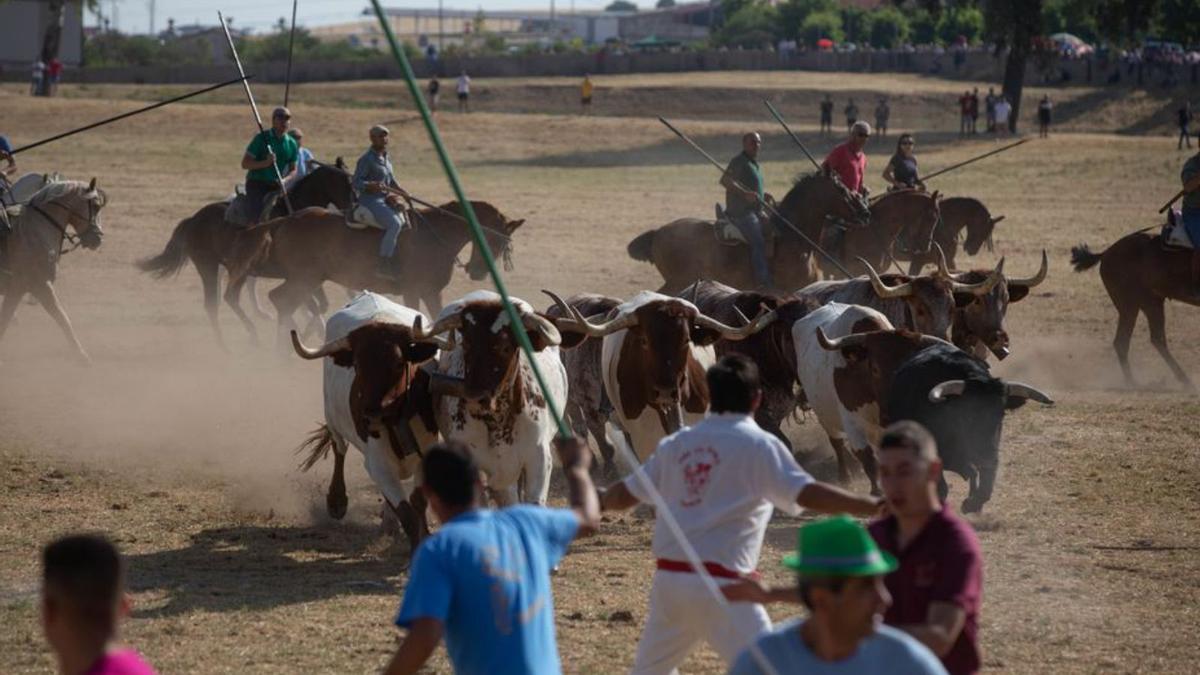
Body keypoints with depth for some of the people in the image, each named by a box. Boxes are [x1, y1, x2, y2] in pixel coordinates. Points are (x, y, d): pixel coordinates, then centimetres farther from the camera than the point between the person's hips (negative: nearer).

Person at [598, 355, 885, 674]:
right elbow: (809, 495, -19)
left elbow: (624, 495, 23)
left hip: (668, 577, 6)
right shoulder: (758, 445, -7)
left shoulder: (677, 444, 11)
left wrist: (596, 501, 45)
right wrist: (873, 506, -21)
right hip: (720, 584, -6)